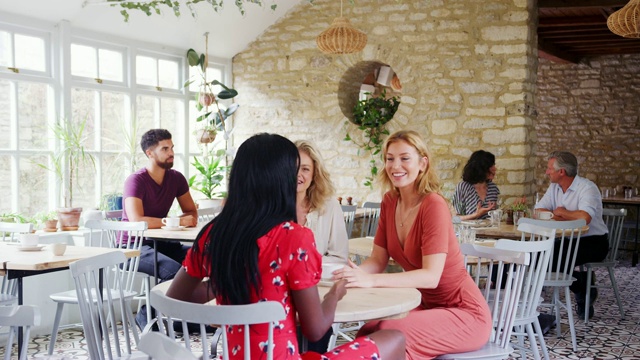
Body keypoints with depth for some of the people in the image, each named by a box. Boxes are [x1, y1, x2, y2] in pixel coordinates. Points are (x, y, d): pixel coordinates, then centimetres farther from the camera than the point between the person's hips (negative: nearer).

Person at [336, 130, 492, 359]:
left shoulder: (434, 205, -21)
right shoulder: (390, 203, 1)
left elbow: (431, 276, -28)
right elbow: (377, 260, -1)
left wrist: (370, 281, -37)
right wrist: (354, 273, -23)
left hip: (465, 314, -6)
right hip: (428, 305, 6)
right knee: (367, 332, -15)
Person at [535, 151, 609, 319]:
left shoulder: (587, 188, -17)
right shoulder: (554, 187, 7)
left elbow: (585, 217, -33)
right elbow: (538, 211, 1)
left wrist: (561, 212, -15)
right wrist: (558, 215, -19)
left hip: (594, 242, -8)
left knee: (556, 258, -27)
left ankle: (584, 291, 3)